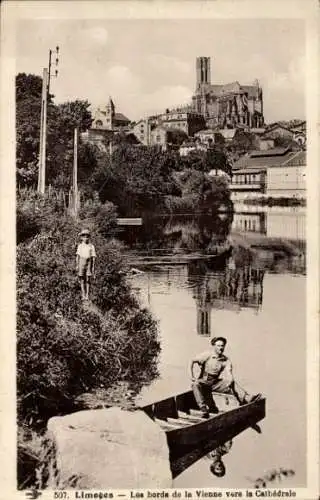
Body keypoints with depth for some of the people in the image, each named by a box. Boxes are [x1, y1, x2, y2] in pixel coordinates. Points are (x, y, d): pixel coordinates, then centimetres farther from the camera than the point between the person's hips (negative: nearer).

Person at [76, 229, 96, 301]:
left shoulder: (91, 246, 3)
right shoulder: (80, 246, 6)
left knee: (88, 281, -2)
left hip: (89, 264, -1)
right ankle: (83, 295, 5)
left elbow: (93, 257, 3)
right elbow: (77, 256, 6)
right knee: (82, 280, 1)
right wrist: (77, 265, -1)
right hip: (81, 263, 1)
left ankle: (87, 296, 2)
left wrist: (93, 267, -2)